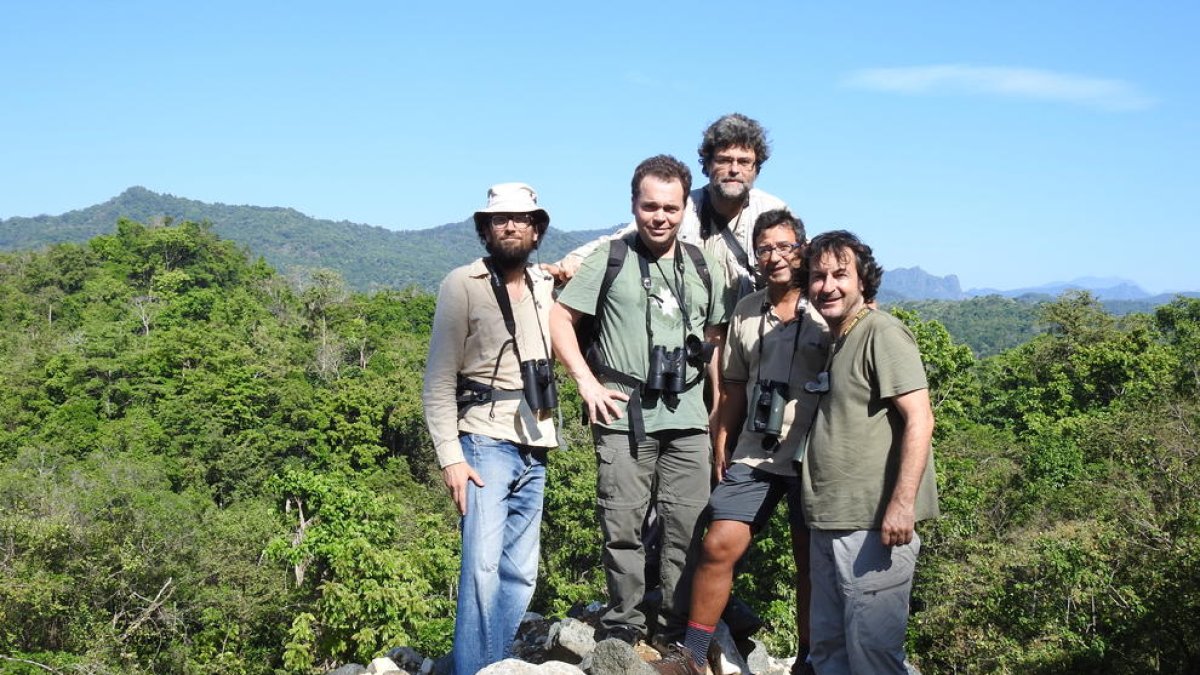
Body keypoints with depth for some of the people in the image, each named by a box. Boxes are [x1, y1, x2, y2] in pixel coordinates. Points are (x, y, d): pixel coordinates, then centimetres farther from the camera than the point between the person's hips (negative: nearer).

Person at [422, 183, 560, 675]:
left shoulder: (547, 287, 11)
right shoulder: (463, 285, -3)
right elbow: (439, 380, -6)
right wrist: (450, 457, -14)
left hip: (534, 451, 6)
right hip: (486, 444, -6)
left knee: (520, 575, 7)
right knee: (483, 566, -17)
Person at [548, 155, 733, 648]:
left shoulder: (702, 267, 12)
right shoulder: (610, 258, 1)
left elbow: (716, 334, 23)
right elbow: (560, 317, 2)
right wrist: (587, 382, -5)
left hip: (687, 413, 3)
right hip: (624, 412, -3)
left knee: (688, 525, 4)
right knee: (623, 526, -1)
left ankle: (677, 626, 18)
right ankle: (623, 625, 12)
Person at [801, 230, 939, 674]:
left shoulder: (882, 333, -9)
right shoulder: (834, 343, 17)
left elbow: (919, 419, -18)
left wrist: (902, 504, -25)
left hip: (872, 526, -9)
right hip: (829, 524, 9)